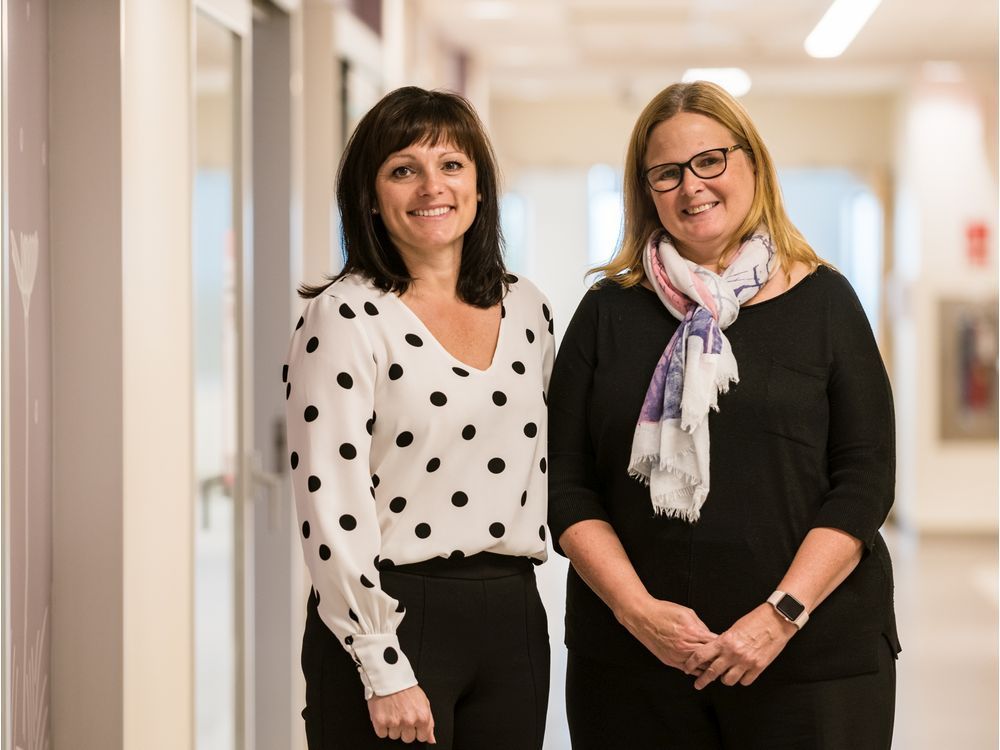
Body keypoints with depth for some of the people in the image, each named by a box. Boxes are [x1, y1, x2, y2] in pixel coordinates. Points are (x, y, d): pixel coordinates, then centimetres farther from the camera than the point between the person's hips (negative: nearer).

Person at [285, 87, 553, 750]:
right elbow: (332, 509, -13)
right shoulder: (345, 316, -8)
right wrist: (385, 672, -15)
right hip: (392, 614, -5)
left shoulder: (527, 309, 10)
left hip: (513, 617, 5)